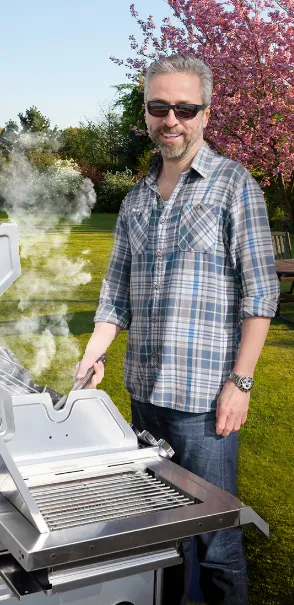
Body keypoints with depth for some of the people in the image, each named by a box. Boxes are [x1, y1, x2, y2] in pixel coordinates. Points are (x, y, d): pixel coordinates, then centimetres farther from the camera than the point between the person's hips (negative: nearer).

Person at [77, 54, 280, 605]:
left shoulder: (233, 184, -4)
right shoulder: (135, 200, 12)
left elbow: (259, 292, -9)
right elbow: (117, 292, 14)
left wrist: (240, 382, -13)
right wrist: (91, 358, 1)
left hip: (203, 395, -6)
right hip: (143, 392, 6)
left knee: (213, 533, 2)